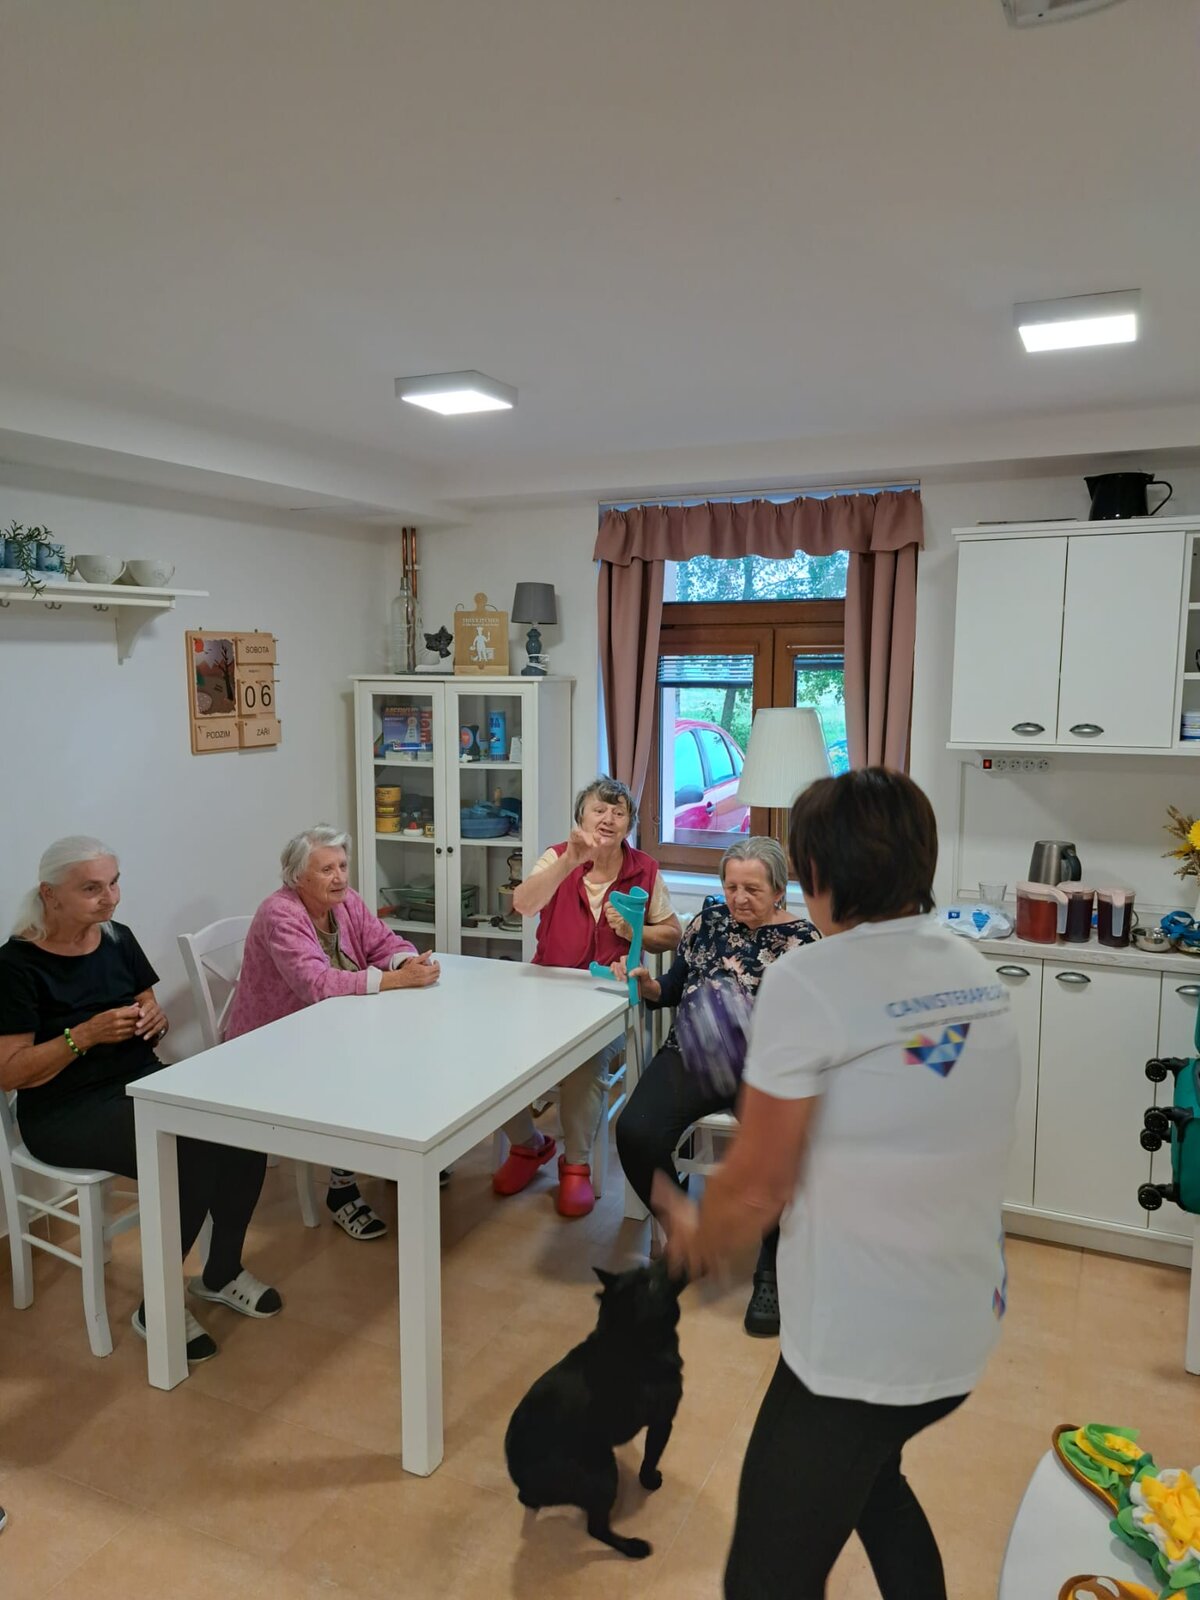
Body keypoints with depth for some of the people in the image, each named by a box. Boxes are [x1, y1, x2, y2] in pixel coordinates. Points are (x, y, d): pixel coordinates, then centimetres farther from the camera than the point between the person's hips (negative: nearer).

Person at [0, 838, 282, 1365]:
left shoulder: (118, 940, 4)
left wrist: (156, 1018, -8)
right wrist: (85, 1034, -25)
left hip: (141, 1082, 6)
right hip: (64, 1114, -6)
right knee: (191, 1163, -28)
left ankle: (222, 1272, 5)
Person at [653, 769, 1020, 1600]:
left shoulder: (808, 981, -21)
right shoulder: (980, 975, 0)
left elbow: (756, 1188, -17)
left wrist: (696, 1235, 4)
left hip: (858, 1347, -7)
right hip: (967, 1329, 7)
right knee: (866, 1475, 34)